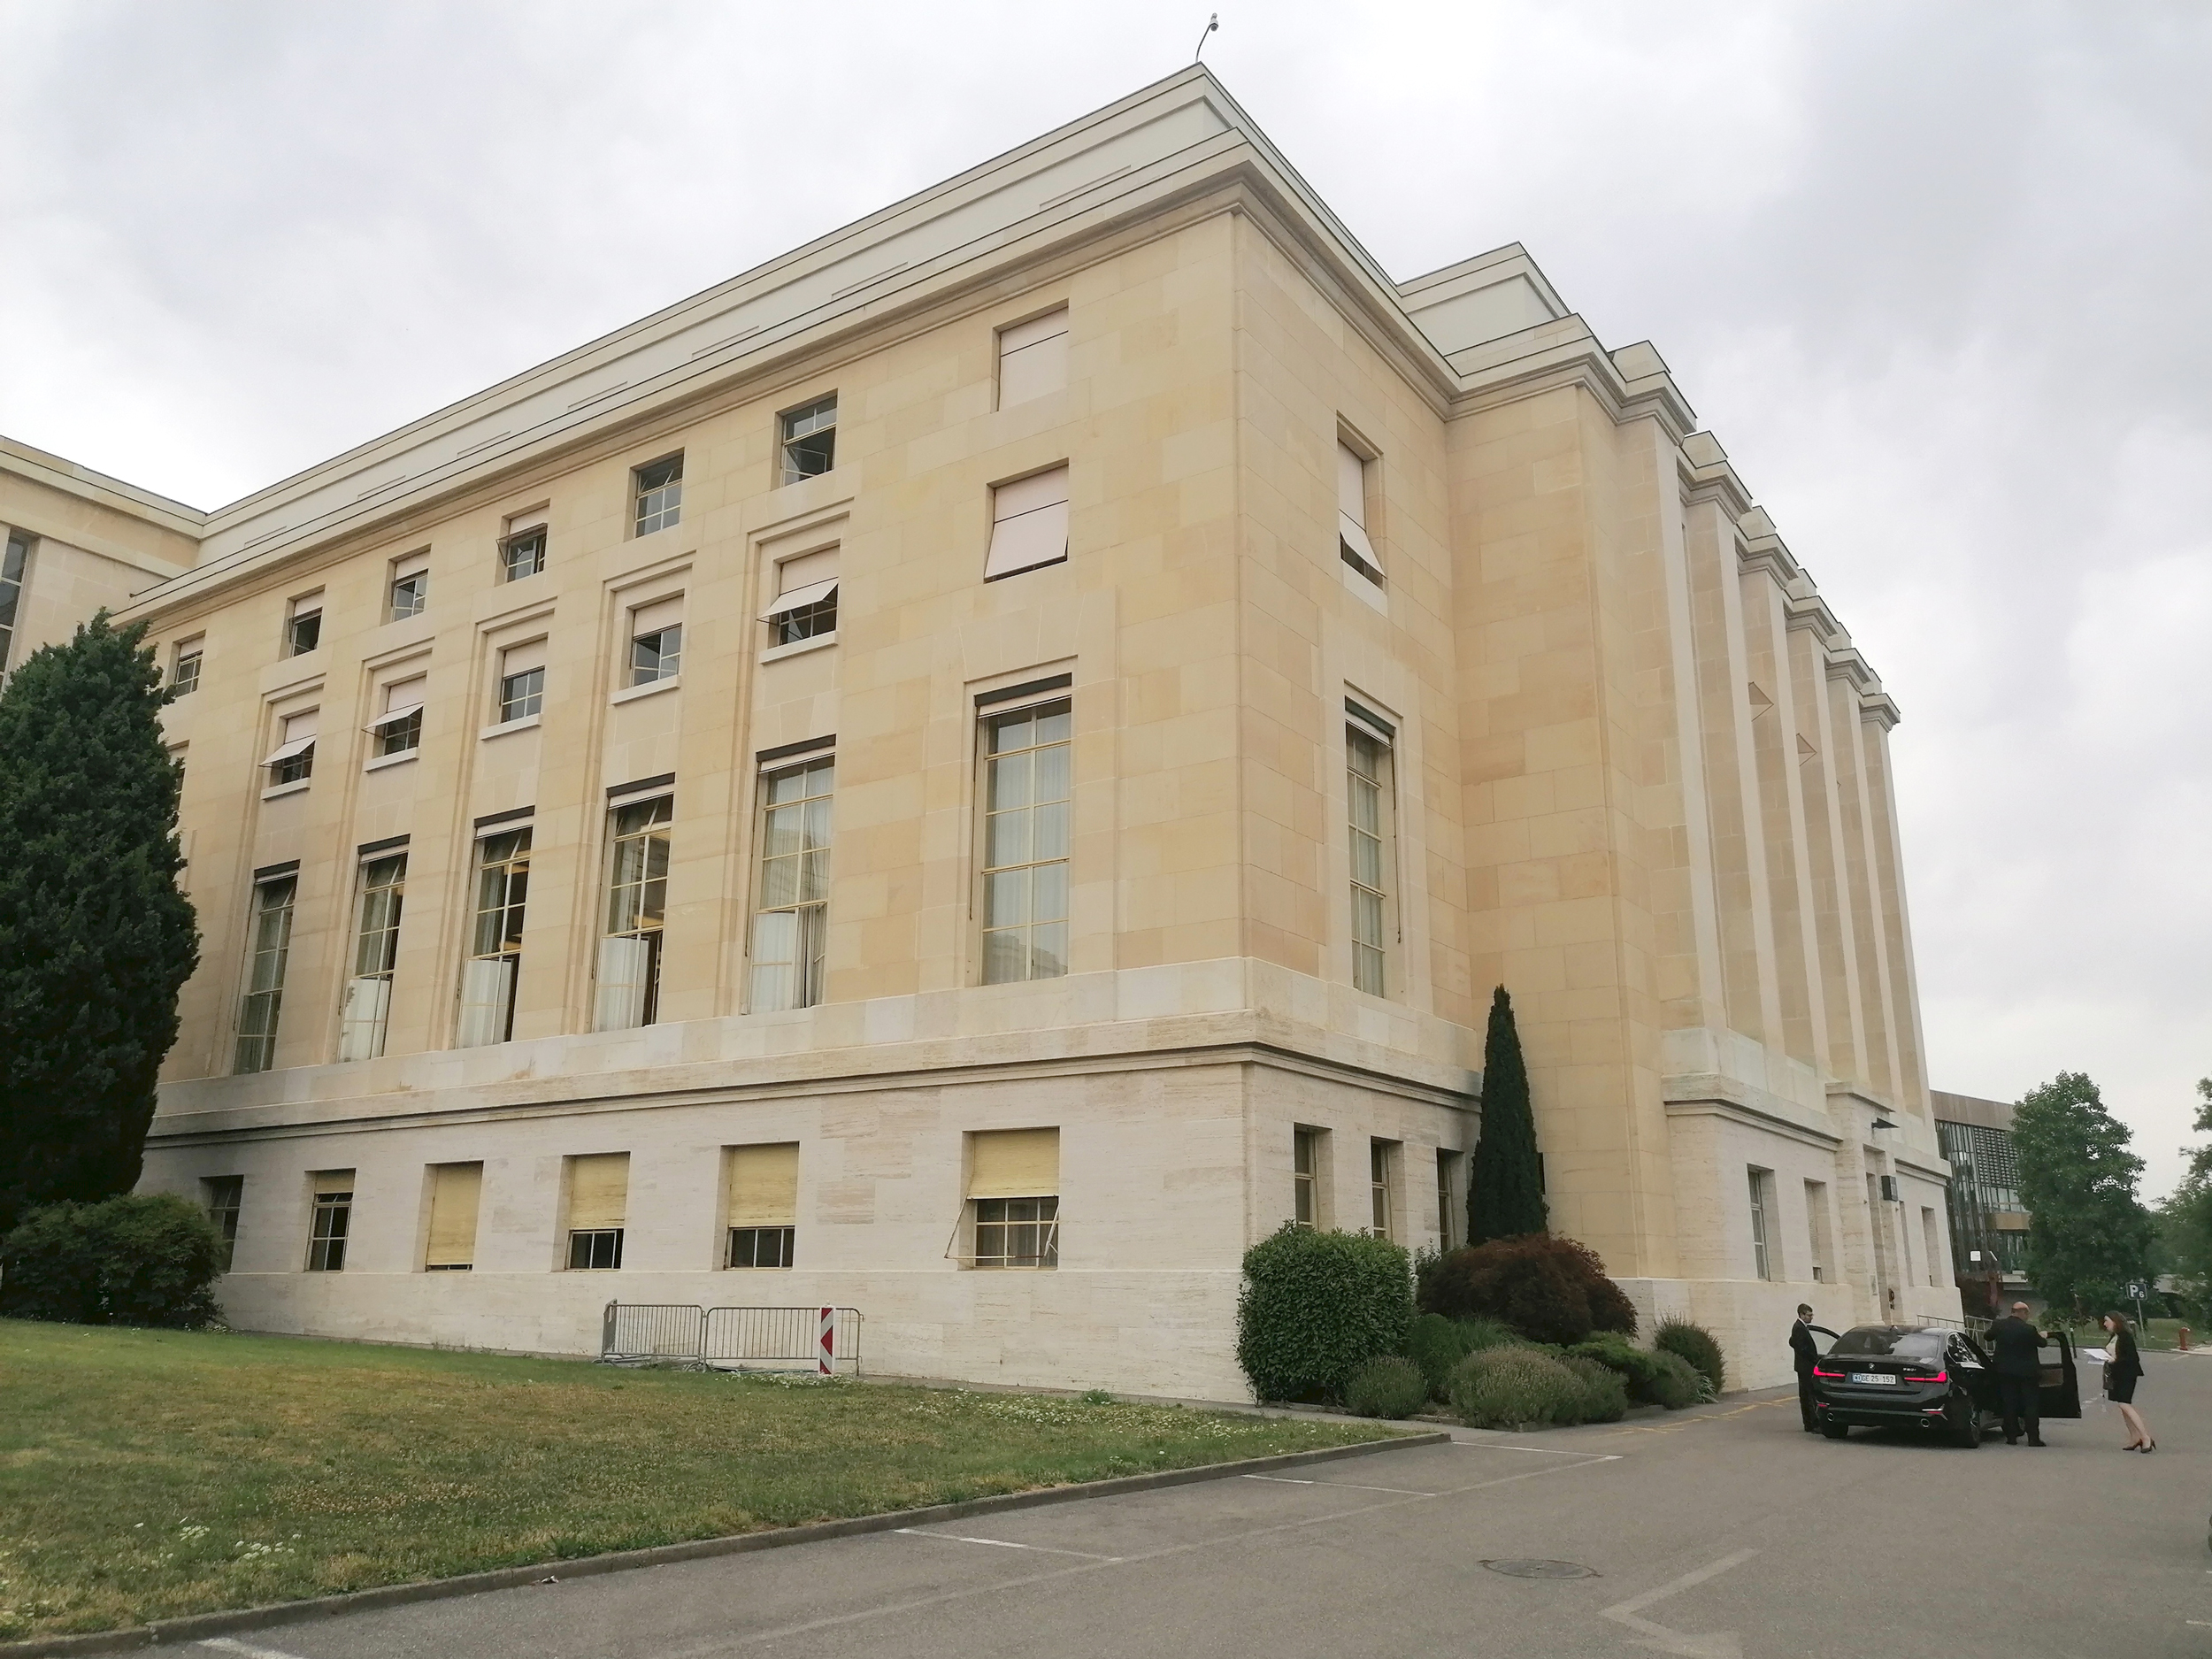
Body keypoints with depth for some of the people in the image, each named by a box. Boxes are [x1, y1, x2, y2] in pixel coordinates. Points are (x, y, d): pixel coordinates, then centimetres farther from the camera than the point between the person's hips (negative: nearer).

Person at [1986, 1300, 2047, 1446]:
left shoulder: (1999, 1325, -4)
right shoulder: (2028, 1329, -14)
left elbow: (1988, 1336, 13)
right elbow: (2041, 1343, 1)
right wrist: (2042, 1336, 24)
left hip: (2005, 1372, 3)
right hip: (2027, 1372, -3)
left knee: (2009, 1405, 9)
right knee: (2031, 1405, 4)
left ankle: (2011, 1437, 8)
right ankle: (2033, 1438, 0)